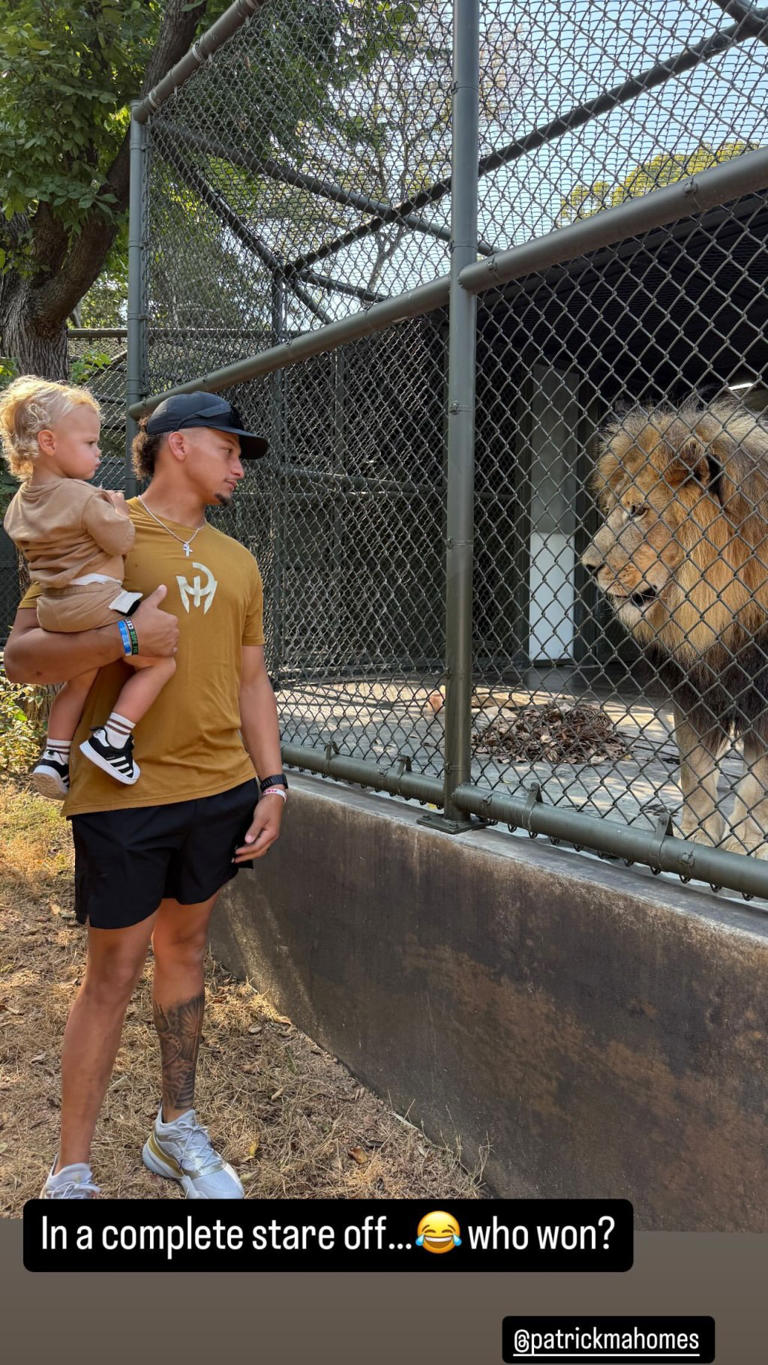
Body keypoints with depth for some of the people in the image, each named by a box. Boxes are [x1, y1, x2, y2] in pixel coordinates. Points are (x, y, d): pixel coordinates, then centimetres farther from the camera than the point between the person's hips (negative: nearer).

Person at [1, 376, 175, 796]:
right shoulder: (84, 498, -15)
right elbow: (121, 541, -13)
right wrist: (117, 509, 5)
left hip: (52, 610, 9)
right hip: (96, 602, -9)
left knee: (79, 680, 26)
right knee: (161, 662, 0)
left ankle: (54, 756, 23)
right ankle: (111, 738, -6)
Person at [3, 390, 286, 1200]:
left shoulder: (235, 561, 13)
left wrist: (271, 783, 8)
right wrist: (122, 637, -24)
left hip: (219, 791, 5)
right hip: (123, 794, -5)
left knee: (185, 948, 16)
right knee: (114, 970, 1)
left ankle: (176, 1132, 33)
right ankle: (69, 1175, 17)